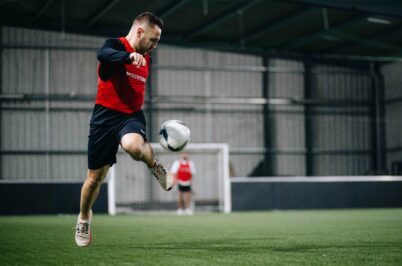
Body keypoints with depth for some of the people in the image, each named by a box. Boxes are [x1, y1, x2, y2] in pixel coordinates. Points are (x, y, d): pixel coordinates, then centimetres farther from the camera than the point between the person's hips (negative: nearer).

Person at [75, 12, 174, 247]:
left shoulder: (146, 59, 11)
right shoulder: (115, 45, -9)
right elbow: (103, 54, -34)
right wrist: (130, 55, -52)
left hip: (132, 115, 3)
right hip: (106, 115, -3)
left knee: (133, 146, -36)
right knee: (95, 178, 5)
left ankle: (156, 167, -3)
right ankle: (84, 218, 33)